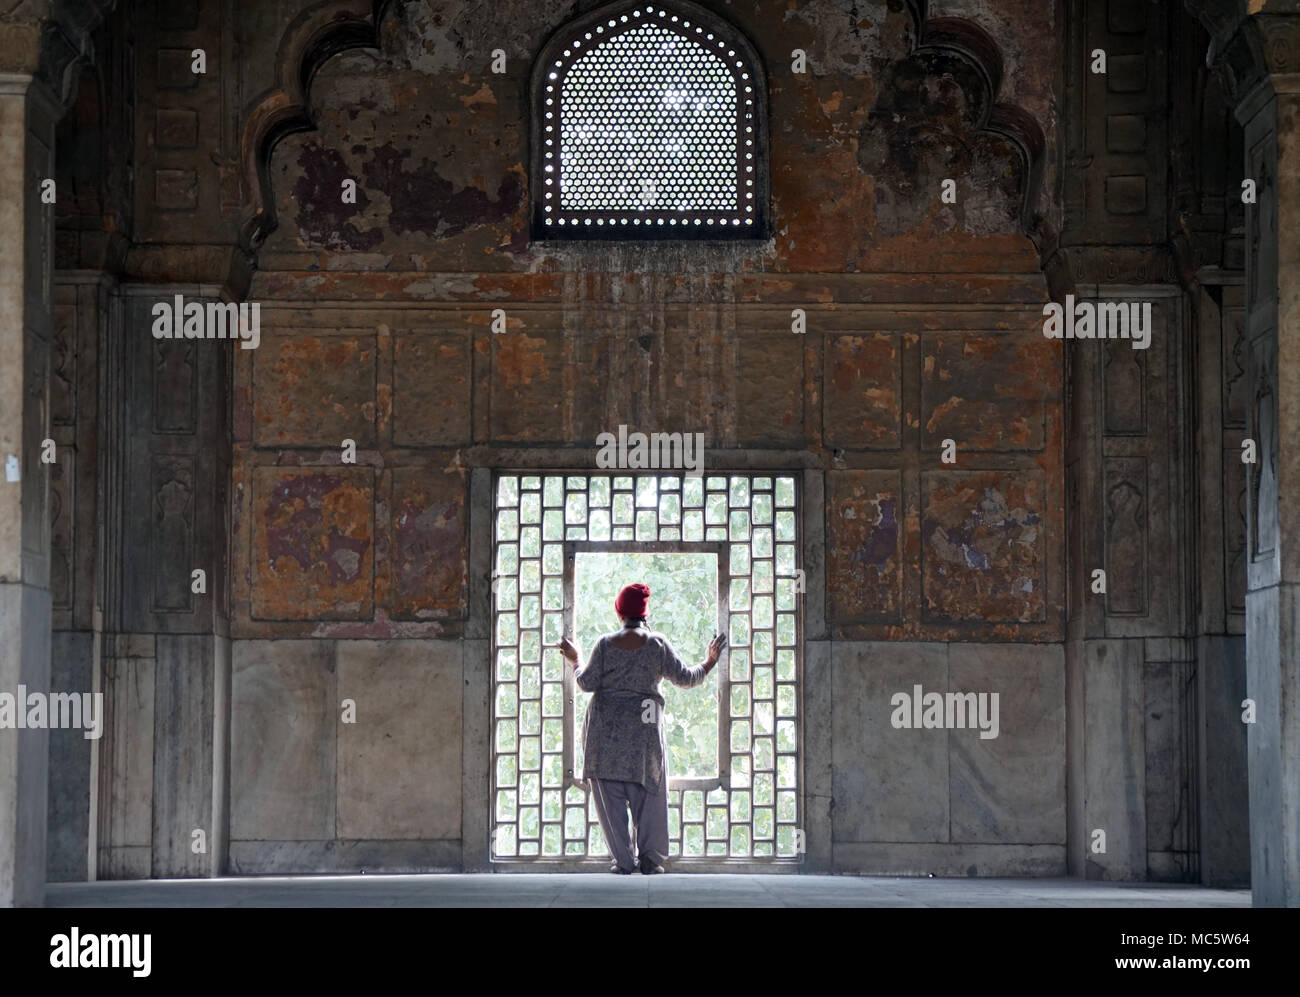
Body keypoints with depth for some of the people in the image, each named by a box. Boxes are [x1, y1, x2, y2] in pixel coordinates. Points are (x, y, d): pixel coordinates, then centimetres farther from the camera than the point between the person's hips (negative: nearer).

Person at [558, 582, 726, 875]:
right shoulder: (658, 644, -1)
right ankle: (650, 858, 3)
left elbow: (587, 683, 0)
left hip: (605, 727, 0)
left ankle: (624, 860, 2)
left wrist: (574, 660, 18)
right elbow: (684, 678, 3)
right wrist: (710, 662, 20)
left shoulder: (605, 644, -1)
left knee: (610, 794, 4)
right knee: (648, 792, 8)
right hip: (643, 728, 0)